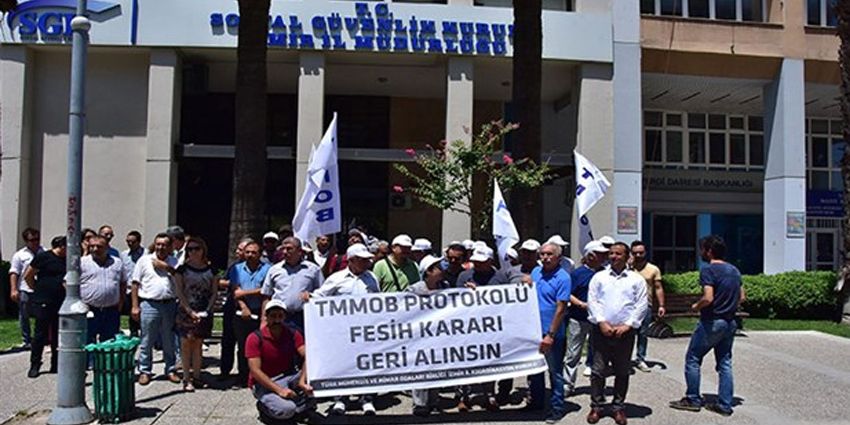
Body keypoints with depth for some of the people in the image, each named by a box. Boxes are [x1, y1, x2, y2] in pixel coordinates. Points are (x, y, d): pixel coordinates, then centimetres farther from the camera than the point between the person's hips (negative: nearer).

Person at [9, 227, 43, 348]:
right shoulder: (20, 255, 3)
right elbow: (14, 273, 0)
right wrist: (13, 290, -9)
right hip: (25, 290, -1)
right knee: (24, 317, 6)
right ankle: (26, 340, 15)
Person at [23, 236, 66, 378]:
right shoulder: (44, 257, -6)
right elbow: (27, 276, 0)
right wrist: (38, 290, 4)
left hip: (60, 303, 5)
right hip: (43, 302, -5)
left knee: (57, 335, 9)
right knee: (40, 334, 0)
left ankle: (56, 365, 17)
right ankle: (34, 365, 11)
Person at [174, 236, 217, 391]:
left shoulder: (210, 269, 6)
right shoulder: (182, 269, -1)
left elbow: (214, 292, 6)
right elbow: (179, 292, -5)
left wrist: (207, 310, -6)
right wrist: (190, 311, -12)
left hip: (204, 313, 2)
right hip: (186, 311, -2)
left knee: (198, 344, 9)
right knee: (186, 343, -2)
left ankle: (196, 376, 15)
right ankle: (186, 379, 4)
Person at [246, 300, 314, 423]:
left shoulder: (293, 334, -1)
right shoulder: (255, 338, -12)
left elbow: (307, 357, -13)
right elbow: (255, 371, -18)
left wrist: (302, 381, -32)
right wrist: (280, 390, -27)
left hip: (289, 377, 4)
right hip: (265, 383, -4)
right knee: (286, 409, -31)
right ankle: (264, 406, 1)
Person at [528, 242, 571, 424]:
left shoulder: (563, 278, -15)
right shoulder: (536, 271, 4)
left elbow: (560, 309, -17)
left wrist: (550, 335, -19)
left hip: (552, 334, -6)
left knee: (555, 372, 7)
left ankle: (557, 408, 19)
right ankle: (536, 401, 34)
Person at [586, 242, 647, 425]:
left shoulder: (636, 279, 5)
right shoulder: (599, 277, 7)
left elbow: (641, 305, 0)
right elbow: (592, 301, 0)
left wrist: (627, 325, -9)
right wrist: (602, 322, -10)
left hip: (625, 332, 0)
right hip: (601, 330, 0)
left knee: (622, 372, 8)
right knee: (598, 370, 3)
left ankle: (618, 407, 20)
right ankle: (596, 406, 13)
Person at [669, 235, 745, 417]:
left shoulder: (708, 270, -16)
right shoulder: (734, 270, 9)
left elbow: (708, 298, -24)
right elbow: (742, 297, 13)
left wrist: (696, 306, -6)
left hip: (711, 322, -7)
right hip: (730, 322, 8)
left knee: (692, 359, 6)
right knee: (725, 363, 11)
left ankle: (693, 400, 11)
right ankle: (725, 405, 13)